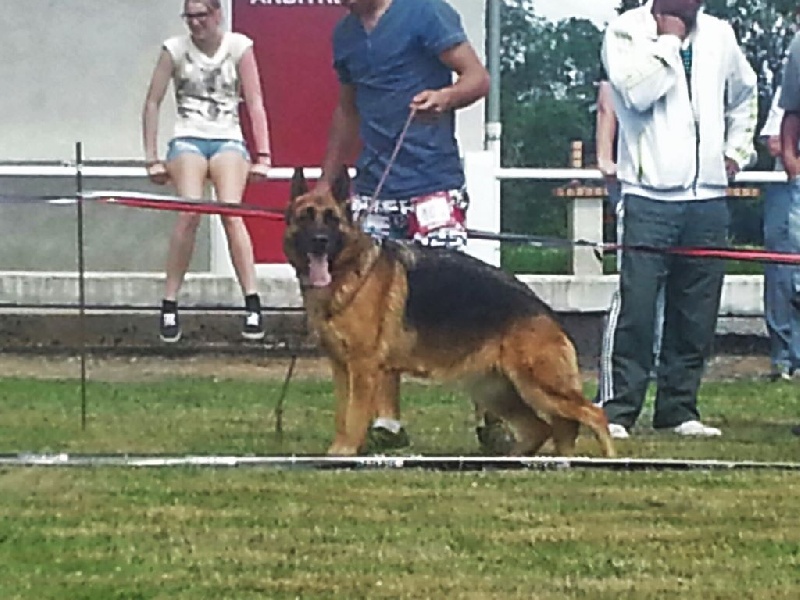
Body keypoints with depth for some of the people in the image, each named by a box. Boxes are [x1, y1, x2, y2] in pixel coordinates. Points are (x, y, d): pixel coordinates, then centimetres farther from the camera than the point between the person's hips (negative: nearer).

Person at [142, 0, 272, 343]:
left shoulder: (238, 47, 3)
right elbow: (152, 102, 6)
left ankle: (252, 305, -20)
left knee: (231, 213, -22)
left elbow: (255, 104, 3)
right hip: (188, 139, 0)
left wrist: (262, 156, -4)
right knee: (189, 213, -23)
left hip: (228, 140, 0)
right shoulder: (175, 50, 2)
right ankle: (169, 306, -17)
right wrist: (151, 158, 2)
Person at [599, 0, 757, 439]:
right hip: (648, 196, -5)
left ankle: (678, 408, 13)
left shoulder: (719, 35, 13)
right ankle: (618, 409, -6)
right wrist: (668, 38, -10)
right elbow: (637, 91, -19)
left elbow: (743, 96, 30)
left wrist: (736, 151, 20)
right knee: (635, 307, -10)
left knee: (697, 314, 5)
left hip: (708, 200, 5)